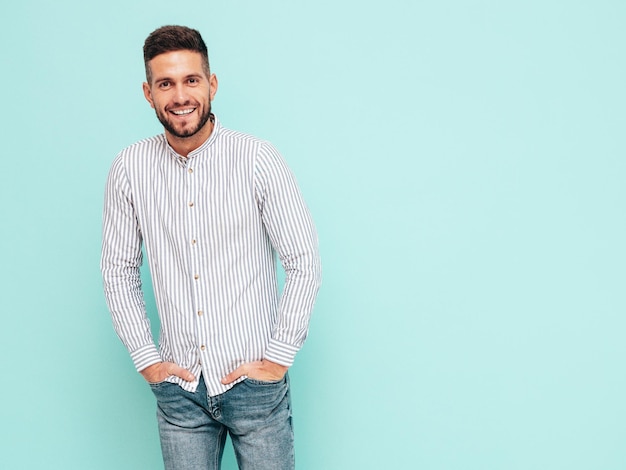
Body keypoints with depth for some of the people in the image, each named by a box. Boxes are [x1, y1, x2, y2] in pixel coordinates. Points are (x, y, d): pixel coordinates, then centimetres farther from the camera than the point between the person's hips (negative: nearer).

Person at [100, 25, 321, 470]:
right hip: (179, 387, 2)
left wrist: (278, 357, -8)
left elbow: (304, 263, -7)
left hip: (254, 383, -2)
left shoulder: (257, 159, -9)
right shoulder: (130, 169, -1)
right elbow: (119, 270, 8)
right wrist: (147, 358, 3)